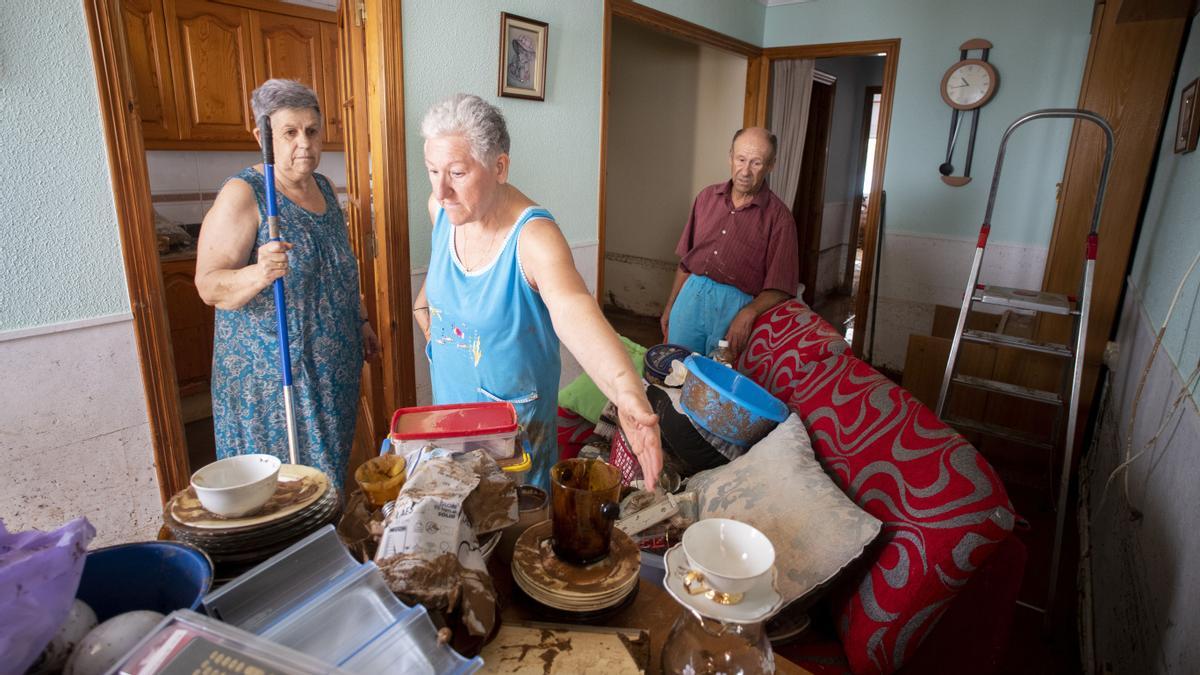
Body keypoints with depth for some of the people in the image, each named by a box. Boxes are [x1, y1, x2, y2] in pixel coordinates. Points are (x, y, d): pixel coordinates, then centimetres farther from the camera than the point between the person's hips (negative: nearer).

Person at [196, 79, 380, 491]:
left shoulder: (323, 188, 9)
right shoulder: (243, 194, -13)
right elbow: (208, 285, -18)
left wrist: (360, 321, 19)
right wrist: (258, 274, -37)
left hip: (333, 362, 7)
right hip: (270, 368, -6)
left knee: (329, 470, 16)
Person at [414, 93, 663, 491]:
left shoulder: (534, 236, -31)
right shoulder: (441, 208, -11)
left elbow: (573, 309, -52)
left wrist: (626, 388, -68)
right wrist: (424, 301, 11)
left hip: (516, 415, -5)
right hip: (449, 398, 6)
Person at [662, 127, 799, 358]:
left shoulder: (778, 216, -3)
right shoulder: (707, 197, 10)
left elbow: (780, 288, -7)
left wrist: (748, 314, -23)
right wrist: (670, 306, 15)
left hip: (734, 305, -3)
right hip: (690, 295, 4)